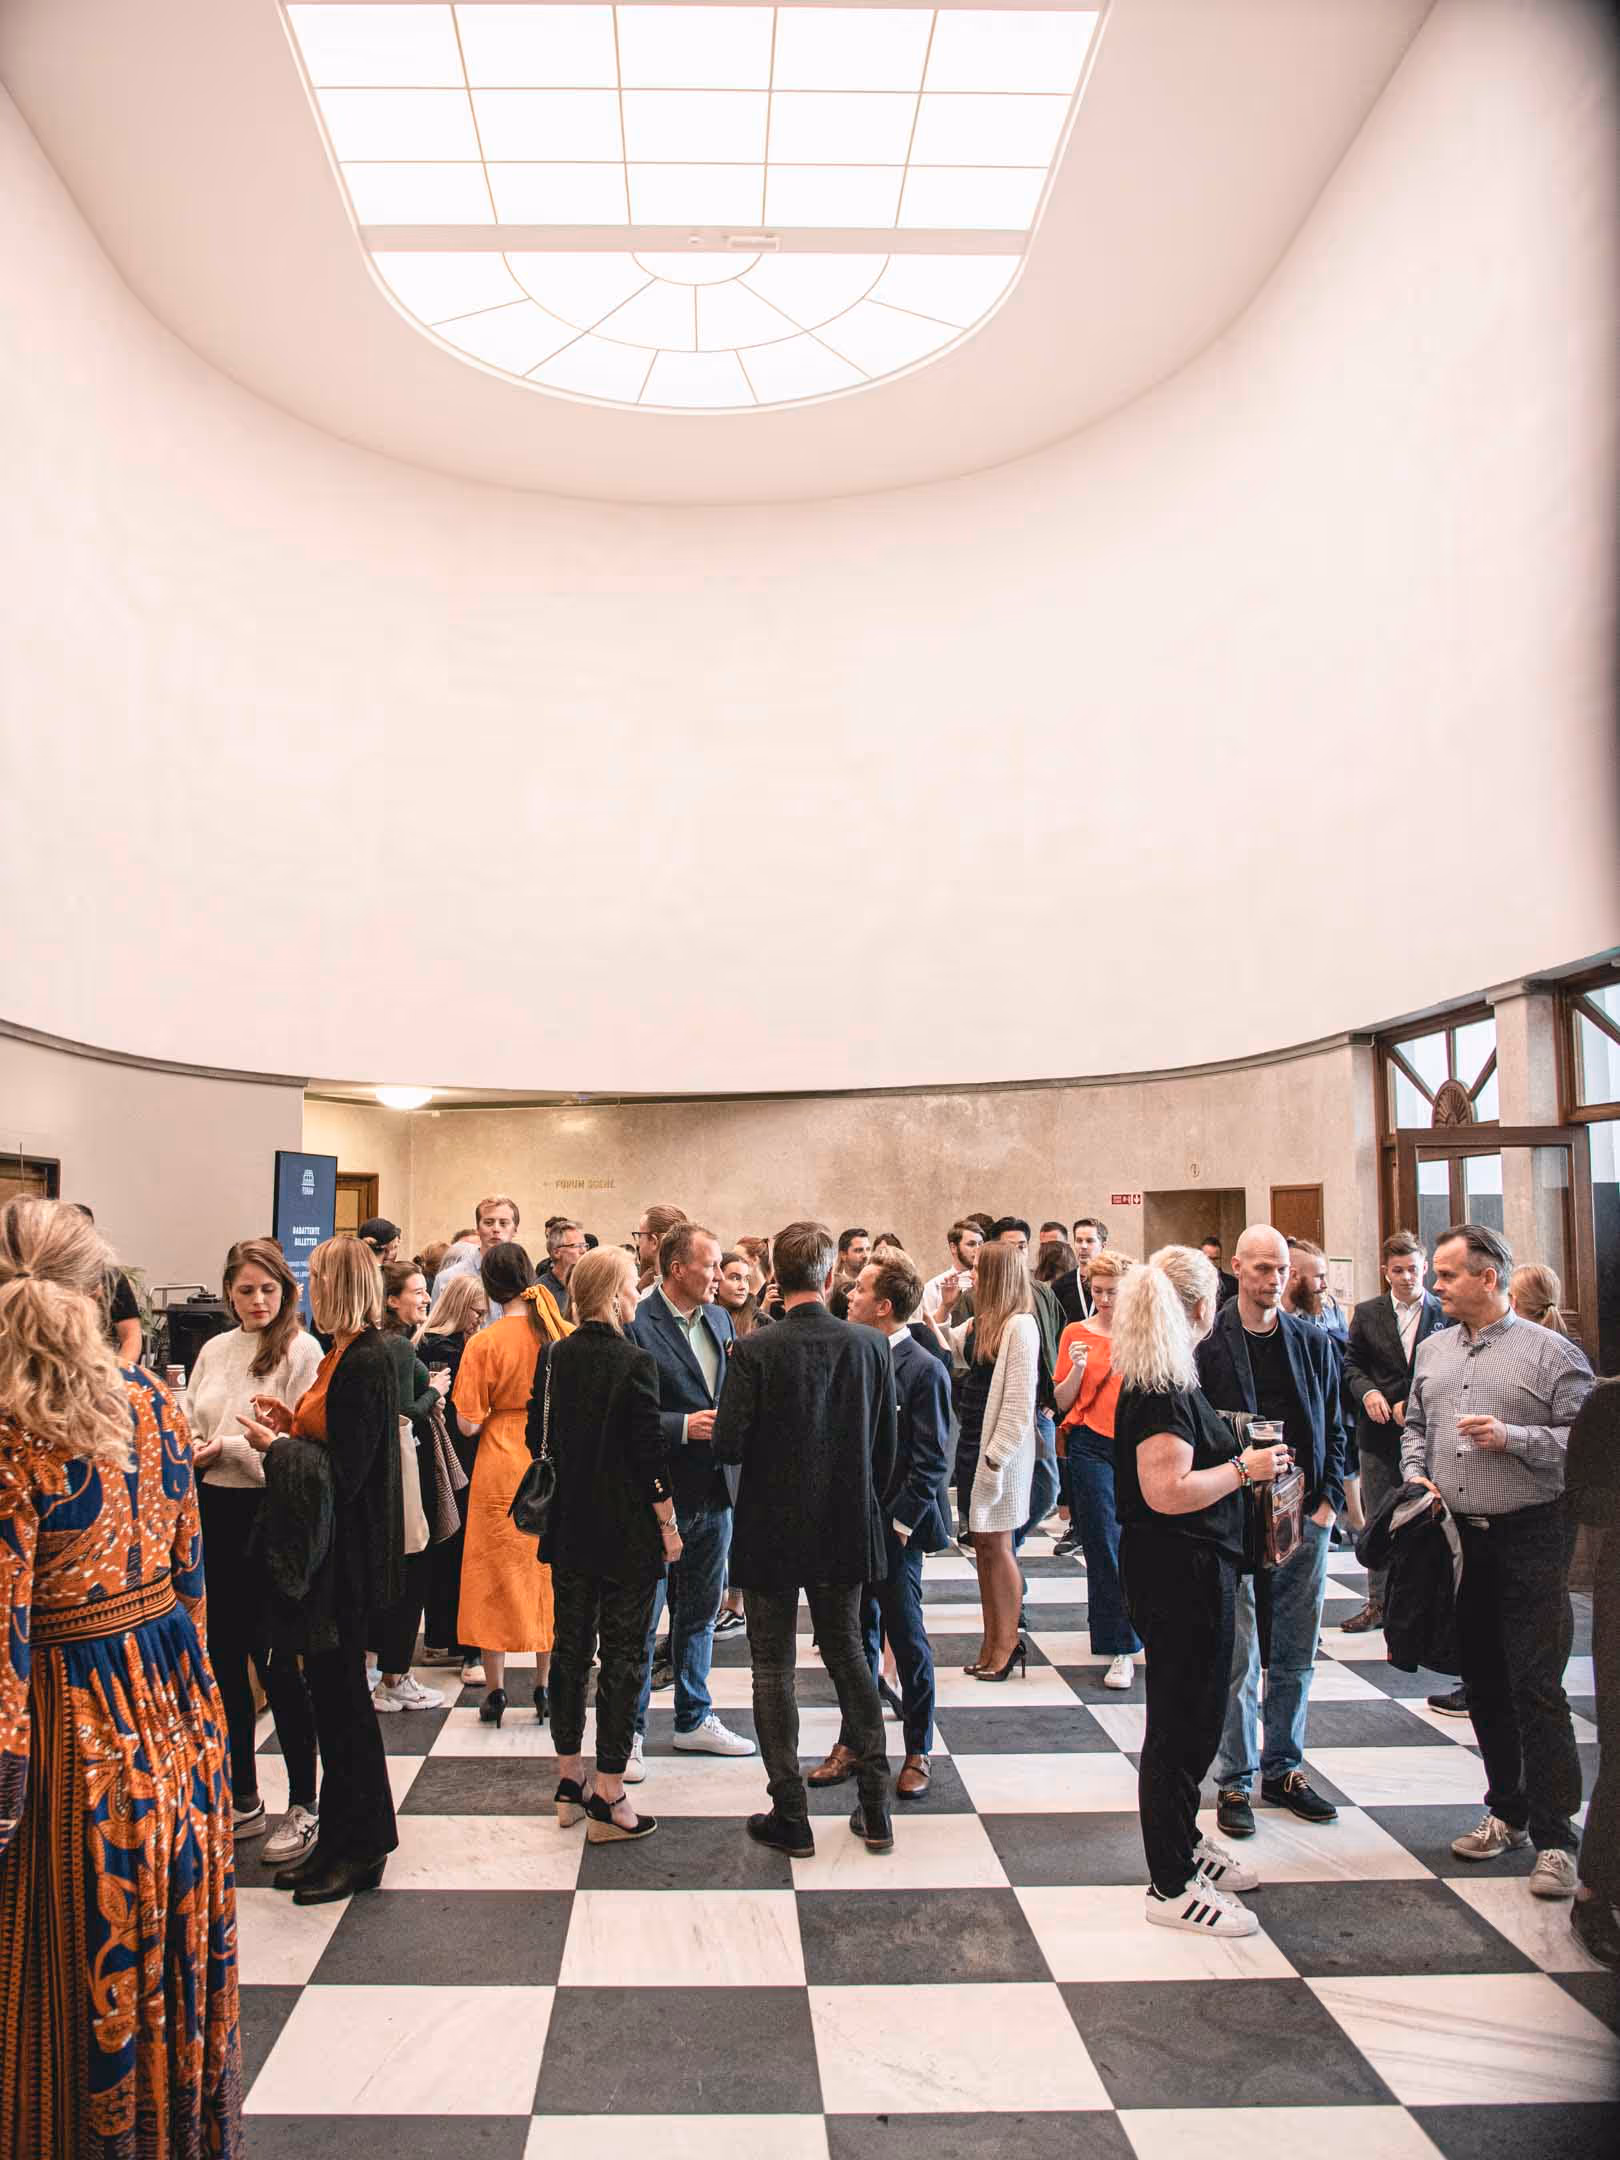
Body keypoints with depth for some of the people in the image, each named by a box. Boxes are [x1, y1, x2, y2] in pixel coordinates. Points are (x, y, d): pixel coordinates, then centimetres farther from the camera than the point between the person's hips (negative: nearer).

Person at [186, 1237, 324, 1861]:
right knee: (223, 1658, 14)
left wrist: (229, 1448, -17)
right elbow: (187, 1427, 14)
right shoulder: (214, 1351, 10)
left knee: (273, 1659, 0)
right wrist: (191, 1452, -7)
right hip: (214, 1514, 6)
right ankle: (242, 1799, 30)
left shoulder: (300, 1351, -9)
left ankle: (303, 1805, 15)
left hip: (269, 1516, -6)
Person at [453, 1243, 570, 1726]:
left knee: (497, 1577, 9)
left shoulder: (484, 1344, -13)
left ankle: (495, 1691, 15)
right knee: (549, 1576, 13)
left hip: (501, 1473, -3)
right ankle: (545, 1687, 19)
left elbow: (468, 1424, -13)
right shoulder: (567, 1337, -4)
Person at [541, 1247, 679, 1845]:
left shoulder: (553, 1357, 0)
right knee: (623, 1656, 4)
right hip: (627, 1533, -6)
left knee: (570, 1648, 16)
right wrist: (668, 1524, -6)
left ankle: (569, 1780, 27)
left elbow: (538, 1438, 7)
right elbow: (650, 1452, -16)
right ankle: (608, 1798, 9)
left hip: (569, 1528, 6)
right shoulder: (634, 1362, -17)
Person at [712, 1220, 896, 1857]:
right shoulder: (871, 1346, -8)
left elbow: (728, 1446, -18)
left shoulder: (754, 1350, -17)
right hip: (845, 1530, 4)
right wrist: (863, 1502, 13)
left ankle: (791, 1817, 17)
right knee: (847, 1653, 19)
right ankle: (874, 1809, 24)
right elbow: (886, 1446, -2)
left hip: (770, 1531, -3)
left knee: (773, 1668, 10)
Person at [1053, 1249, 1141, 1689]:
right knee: (1104, 1548, -1)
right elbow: (1062, 1402, 2)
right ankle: (1121, 1649, 7)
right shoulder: (1077, 1333, 1)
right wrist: (1077, 1368, -15)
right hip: (1091, 1446, -1)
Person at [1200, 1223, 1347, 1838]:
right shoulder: (1208, 1344, -7)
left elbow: (1333, 1428, 12)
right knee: (1238, 1656, 1)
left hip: (1305, 1518, 4)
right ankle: (1235, 1780, 15)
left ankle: (1283, 1769, 28)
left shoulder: (1313, 1343, 7)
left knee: (1295, 1656, 13)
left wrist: (1328, 1500, 2)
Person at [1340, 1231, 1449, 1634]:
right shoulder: (1366, 1313, 5)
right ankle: (1378, 1604, 21)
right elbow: (1352, 1363, 8)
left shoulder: (1446, 1312, -2)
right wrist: (1367, 1392, -11)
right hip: (1378, 1433, 2)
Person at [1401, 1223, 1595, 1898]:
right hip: (1458, 1534, 6)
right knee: (1482, 1684, 13)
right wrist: (1416, 1473, 3)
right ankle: (1507, 1813, 27)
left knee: (1537, 1689, -5)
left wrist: (1511, 1438, -21)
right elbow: (1414, 1425, 20)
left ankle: (1554, 1838, 5)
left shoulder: (1550, 1351, -7)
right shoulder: (1432, 1351, 11)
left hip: (1531, 1538, -6)